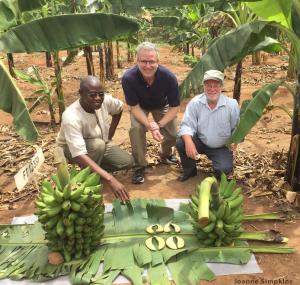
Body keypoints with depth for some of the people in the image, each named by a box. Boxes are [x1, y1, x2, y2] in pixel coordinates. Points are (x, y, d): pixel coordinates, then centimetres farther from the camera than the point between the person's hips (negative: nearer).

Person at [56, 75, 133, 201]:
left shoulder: (105, 100, -23)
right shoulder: (71, 117, -39)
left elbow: (119, 109, 3)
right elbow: (79, 155, -47)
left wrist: (110, 134, -1)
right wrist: (110, 179, -55)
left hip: (101, 144, 5)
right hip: (72, 149, -5)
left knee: (127, 162, -13)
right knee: (98, 144, -37)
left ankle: (97, 166, 9)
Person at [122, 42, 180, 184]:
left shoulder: (169, 77, -35)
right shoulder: (128, 78, -37)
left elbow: (174, 107, -22)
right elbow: (134, 107, -26)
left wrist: (159, 124, -33)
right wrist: (150, 125, -39)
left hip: (162, 106, 2)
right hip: (140, 107, -1)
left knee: (172, 134, -6)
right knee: (136, 128, -27)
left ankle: (166, 155, 31)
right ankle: (140, 166, -7)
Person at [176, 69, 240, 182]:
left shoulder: (232, 104, -14)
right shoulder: (195, 102, -15)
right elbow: (187, 125, -19)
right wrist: (189, 142, -39)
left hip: (221, 147, -1)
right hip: (200, 142, 1)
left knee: (224, 169, -25)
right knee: (180, 143, -25)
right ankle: (190, 170, 3)